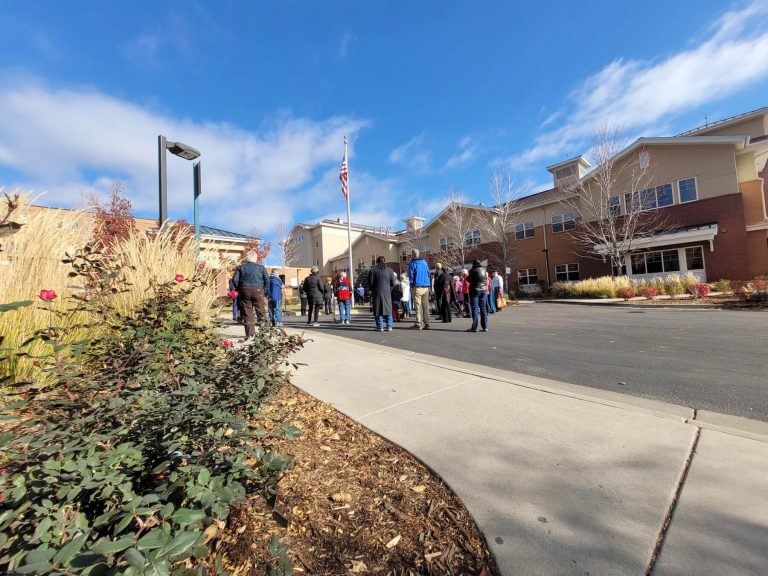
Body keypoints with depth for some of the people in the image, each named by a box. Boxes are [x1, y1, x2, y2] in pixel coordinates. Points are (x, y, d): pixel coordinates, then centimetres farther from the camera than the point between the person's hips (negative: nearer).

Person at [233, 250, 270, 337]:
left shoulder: (240, 267, 7)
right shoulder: (261, 267, 2)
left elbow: (235, 280, -1)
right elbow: (267, 279, -4)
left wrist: (239, 290, 8)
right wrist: (263, 289, 6)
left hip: (245, 291, 2)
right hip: (257, 290, -2)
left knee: (248, 313, 6)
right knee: (260, 311, 7)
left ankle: (249, 333, 8)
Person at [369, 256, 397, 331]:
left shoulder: (373, 270, -1)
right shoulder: (389, 270, 5)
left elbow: (370, 283, -2)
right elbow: (393, 282, 4)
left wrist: (371, 290, 14)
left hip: (377, 293, -2)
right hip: (387, 292, 2)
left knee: (378, 309, 4)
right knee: (388, 309, 9)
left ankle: (380, 326, 4)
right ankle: (389, 326, 10)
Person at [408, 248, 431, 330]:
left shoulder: (412, 263, -1)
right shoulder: (424, 262, 13)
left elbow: (410, 275, -2)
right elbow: (428, 273, 15)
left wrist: (411, 285, 5)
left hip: (417, 287, -5)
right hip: (426, 287, 5)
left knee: (418, 306, -3)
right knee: (426, 305, 7)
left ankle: (418, 324, -6)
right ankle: (426, 324, 9)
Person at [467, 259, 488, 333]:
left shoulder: (472, 270, -9)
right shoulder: (484, 270, 8)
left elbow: (469, 280, -6)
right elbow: (486, 278, 14)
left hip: (474, 290, -5)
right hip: (483, 290, 5)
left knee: (475, 308, -3)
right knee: (483, 308, 9)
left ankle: (474, 327, -5)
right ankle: (485, 327, 10)